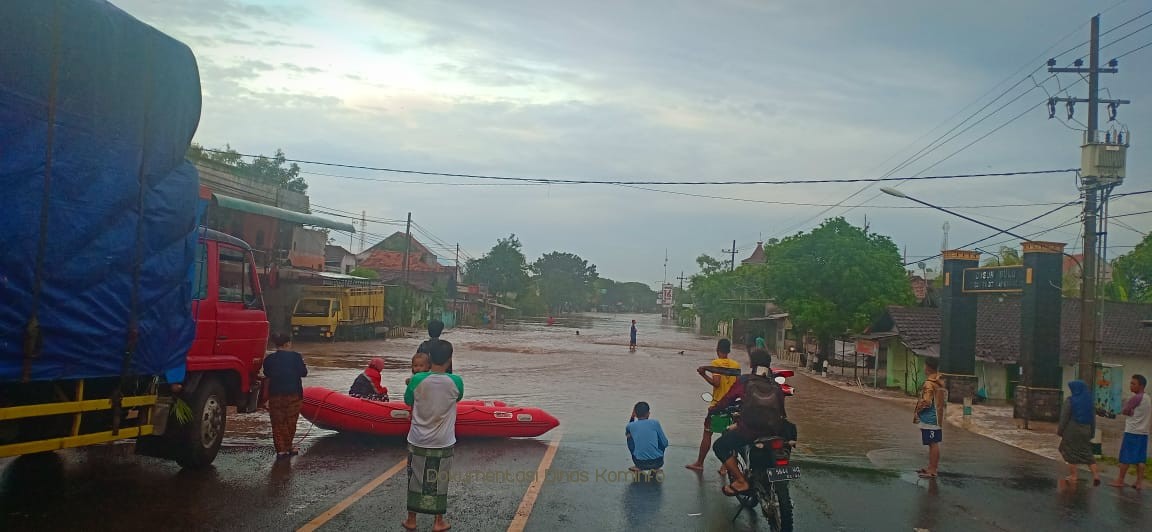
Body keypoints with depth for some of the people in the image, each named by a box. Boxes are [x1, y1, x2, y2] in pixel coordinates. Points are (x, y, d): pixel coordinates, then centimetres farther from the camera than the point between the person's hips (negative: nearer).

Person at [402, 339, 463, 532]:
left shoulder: (417, 380, -14)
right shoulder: (455, 382, -14)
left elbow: (408, 401, 5)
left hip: (418, 441, 1)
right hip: (443, 442, 0)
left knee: (415, 478, 14)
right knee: (439, 481, 12)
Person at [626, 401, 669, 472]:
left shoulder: (631, 426, 1)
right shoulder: (655, 423, -2)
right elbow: (665, 444, 6)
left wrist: (632, 417, 19)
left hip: (640, 463, 0)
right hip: (657, 463, 0)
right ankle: (656, 467, 21)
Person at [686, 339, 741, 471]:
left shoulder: (716, 363, -11)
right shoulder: (736, 365, 4)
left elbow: (716, 382, -21)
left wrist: (704, 374, -11)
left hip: (717, 403, -4)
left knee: (707, 434, 4)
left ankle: (699, 463, 8)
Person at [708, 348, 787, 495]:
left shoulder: (744, 381, 1)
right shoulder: (776, 385, 10)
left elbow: (726, 400, 7)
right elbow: (782, 410, 16)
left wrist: (712, 410, 25)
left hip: (749, 430, -5)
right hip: (774, 432, 5)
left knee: (720, 446, 12)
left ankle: (741, 481, -1)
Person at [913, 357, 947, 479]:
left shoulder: (929, 384, -20)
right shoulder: (939, 382, 10)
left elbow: (926, 402, -25)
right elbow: (943, 399, 18)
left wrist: (917, 411, -7)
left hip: (929, 419, -10)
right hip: (937, 417, 10)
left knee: (933, 444, -4)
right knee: (933, 444, 16)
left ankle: (932, 470, 0)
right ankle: (931, 467, 25)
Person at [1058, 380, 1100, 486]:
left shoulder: (1070, 400, -11)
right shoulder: (1089, 401, 7)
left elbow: (1064, 417, -11)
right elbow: (1093, 418, 11)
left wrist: (1060, 430, -3)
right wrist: (1092, 432, 18)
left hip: (1072, 430, -5)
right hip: (1085, 430, 5)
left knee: (1071, 453, 4)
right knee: (1087, 453, 11)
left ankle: (1073, 476, 8)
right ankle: (1096, 474, -2)